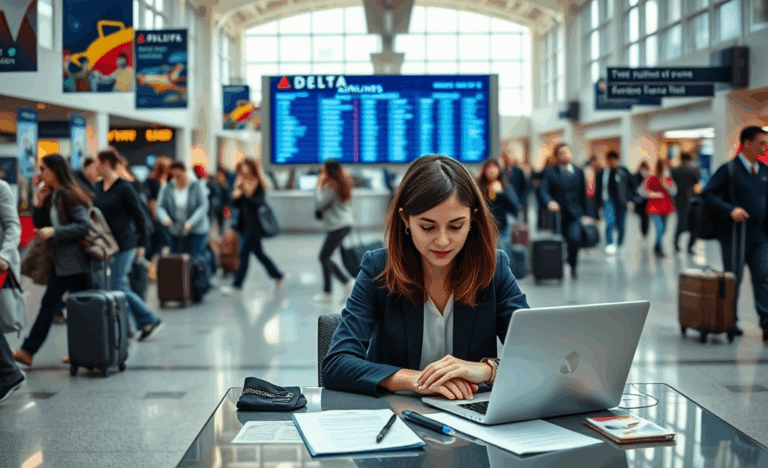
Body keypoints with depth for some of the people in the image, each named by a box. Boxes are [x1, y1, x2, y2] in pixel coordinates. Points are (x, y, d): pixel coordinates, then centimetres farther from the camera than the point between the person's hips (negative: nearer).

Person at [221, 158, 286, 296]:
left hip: (254, 224, -8)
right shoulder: (241, 183, 10)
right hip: (244, 223, 8)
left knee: (244, 253, -6)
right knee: (258, 252, 13)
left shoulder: (258, 185, -9)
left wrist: (245, 195, -31)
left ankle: (237, 285, -1)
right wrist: (236, 197, -12)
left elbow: (258, 202, -21)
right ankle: (278, 276, 26)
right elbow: (236, 205, 9)